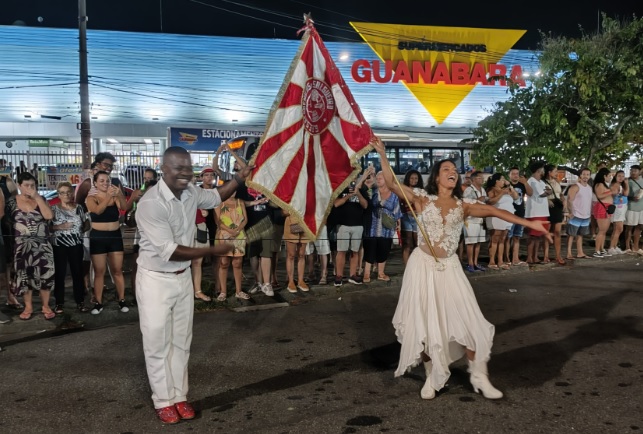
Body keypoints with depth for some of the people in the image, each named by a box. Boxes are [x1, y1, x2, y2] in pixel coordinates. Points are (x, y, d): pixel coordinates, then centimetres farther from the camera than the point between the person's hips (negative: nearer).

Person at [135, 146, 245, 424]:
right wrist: (212, 251, -23)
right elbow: (169, 251, -28)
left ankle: (179, 396, 28)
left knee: (181, 340, 14)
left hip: (183, 277, 7)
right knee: (158, 343, 5)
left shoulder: (190, 193, -3)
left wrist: (239, 178, 5)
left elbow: (215, 197, 19)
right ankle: (163, 400, 21)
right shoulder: (151, 203, -26)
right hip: (155, 280, -7)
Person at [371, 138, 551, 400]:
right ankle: (432, 376, 20)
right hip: (423, 266, -2)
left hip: (449, 268, 2)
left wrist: (528, 223, -11)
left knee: (466, 320, 0)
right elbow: (392, 184, -9)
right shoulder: (422, 200, -1)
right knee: (425, 322, 3)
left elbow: (494, 212, -5)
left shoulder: (463, 206, 5)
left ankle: (478, 376, 16)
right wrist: (383, 155, -16)